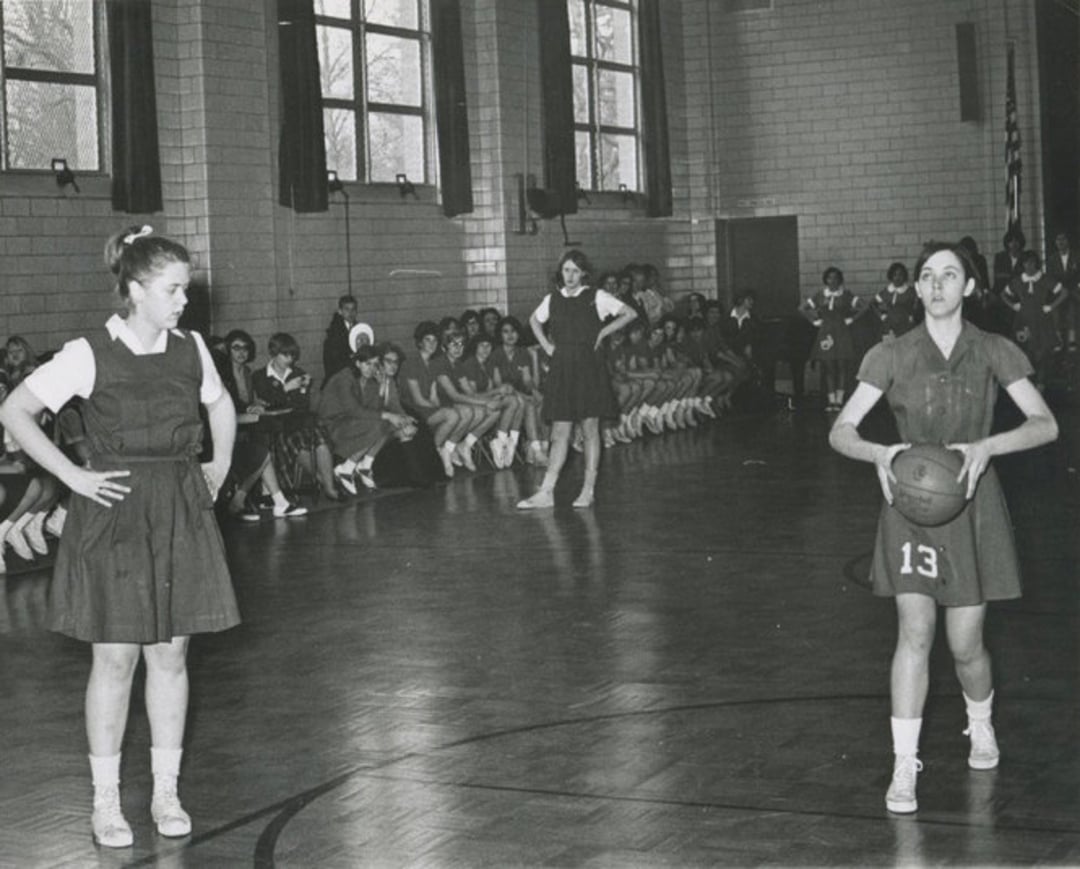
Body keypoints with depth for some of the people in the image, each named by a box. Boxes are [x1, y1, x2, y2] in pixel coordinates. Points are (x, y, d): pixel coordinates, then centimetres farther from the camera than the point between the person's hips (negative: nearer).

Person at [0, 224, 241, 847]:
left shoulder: (191, 348, 3)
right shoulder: (91, 354, -11)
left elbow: (221, 406, 23)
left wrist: (220, 468, 12)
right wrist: (74, 476, -10)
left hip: (181, 514, 4)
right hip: (115, 512, -4)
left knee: (170, 655, 7)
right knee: (116, 657, 1)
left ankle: (167, 792, 18)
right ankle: (106, 801, 12)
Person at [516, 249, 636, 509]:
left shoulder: (596, 297, -2)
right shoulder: (552, 300, 8)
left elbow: (629, 314, 1)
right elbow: (534, 321, 27)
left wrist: (602, 333, -2)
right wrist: (546, 345, 12)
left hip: (588, 368, -3)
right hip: (561, 368, 3)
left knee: (590, 429, 0)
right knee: (560, 432, 2)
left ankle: (588, 491, 5)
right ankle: (546, 493, 1)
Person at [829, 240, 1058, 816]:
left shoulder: (993, 353, 0)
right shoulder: (892, 357, 0)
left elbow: (1045, 424, -5)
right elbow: (840, 431, -2)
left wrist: (986, 447, -22)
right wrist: (879, 453, -23)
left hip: (970, 503, 0)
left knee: (964, 643, 4)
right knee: (914, 632, -11)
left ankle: (981, 724, 37)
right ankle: (904, 768, -6)